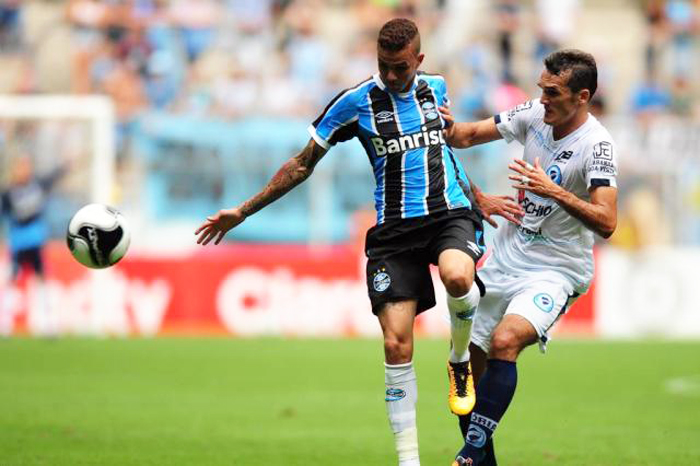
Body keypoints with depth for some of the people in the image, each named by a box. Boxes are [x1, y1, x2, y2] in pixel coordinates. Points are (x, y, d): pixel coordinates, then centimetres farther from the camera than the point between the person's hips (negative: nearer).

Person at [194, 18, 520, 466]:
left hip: (451, 212, 1)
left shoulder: (435, 87, 8)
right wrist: (243, 211, 5)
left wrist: (478, 197, 33)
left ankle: (460, 361, -3)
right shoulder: (356, 102, -2)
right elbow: (303, 164, 6)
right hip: (395, 227, -1)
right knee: (397, 344, -11)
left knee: (457, 276, -35)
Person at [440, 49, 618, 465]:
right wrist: (447, 126, -13)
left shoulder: (597, 145, -17)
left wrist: (553, 191, -34)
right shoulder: (534, 115, 0)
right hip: (504, 261, 7)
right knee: (467, 366, 4)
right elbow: (468, 136, 9)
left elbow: (606, 222, -26)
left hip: (555, 272, -7)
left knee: (504, 341, -31)